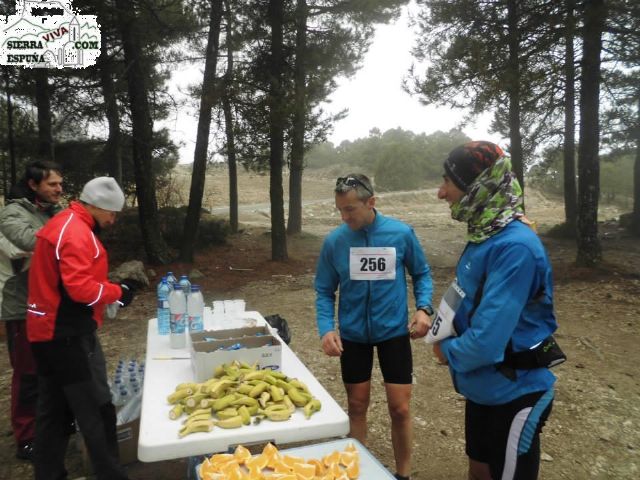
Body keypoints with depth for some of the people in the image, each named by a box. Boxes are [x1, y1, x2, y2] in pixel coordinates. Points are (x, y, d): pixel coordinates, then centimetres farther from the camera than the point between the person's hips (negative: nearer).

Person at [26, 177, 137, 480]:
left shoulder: (62, 224, 14)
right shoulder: (76, 232, -19)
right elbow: (80, 287, -26)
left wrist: (110, 288, 7)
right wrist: (117, 292, -12)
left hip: (49, 331, 11)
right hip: (68, 335, -11)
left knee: (54, 409, 18)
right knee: (97, 410, -2)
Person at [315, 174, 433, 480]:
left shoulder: (401, 233, -12)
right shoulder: (334, 241, -10)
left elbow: (421, 273, 3)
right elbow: (324, 291, -1)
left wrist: (424, 308, -14)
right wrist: (326, 328, -16)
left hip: (394, 331, -1)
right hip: (353, 334, 1)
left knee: (400, 409, 5)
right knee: (357, 406, 14)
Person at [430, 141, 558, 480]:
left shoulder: (514, 246, -29)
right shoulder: (485, 233, 0)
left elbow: (487, 341, -32)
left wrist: (447, 351, -13)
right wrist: (443, 336, -4)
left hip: (512, 394, -8)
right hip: (483, 387, 8)